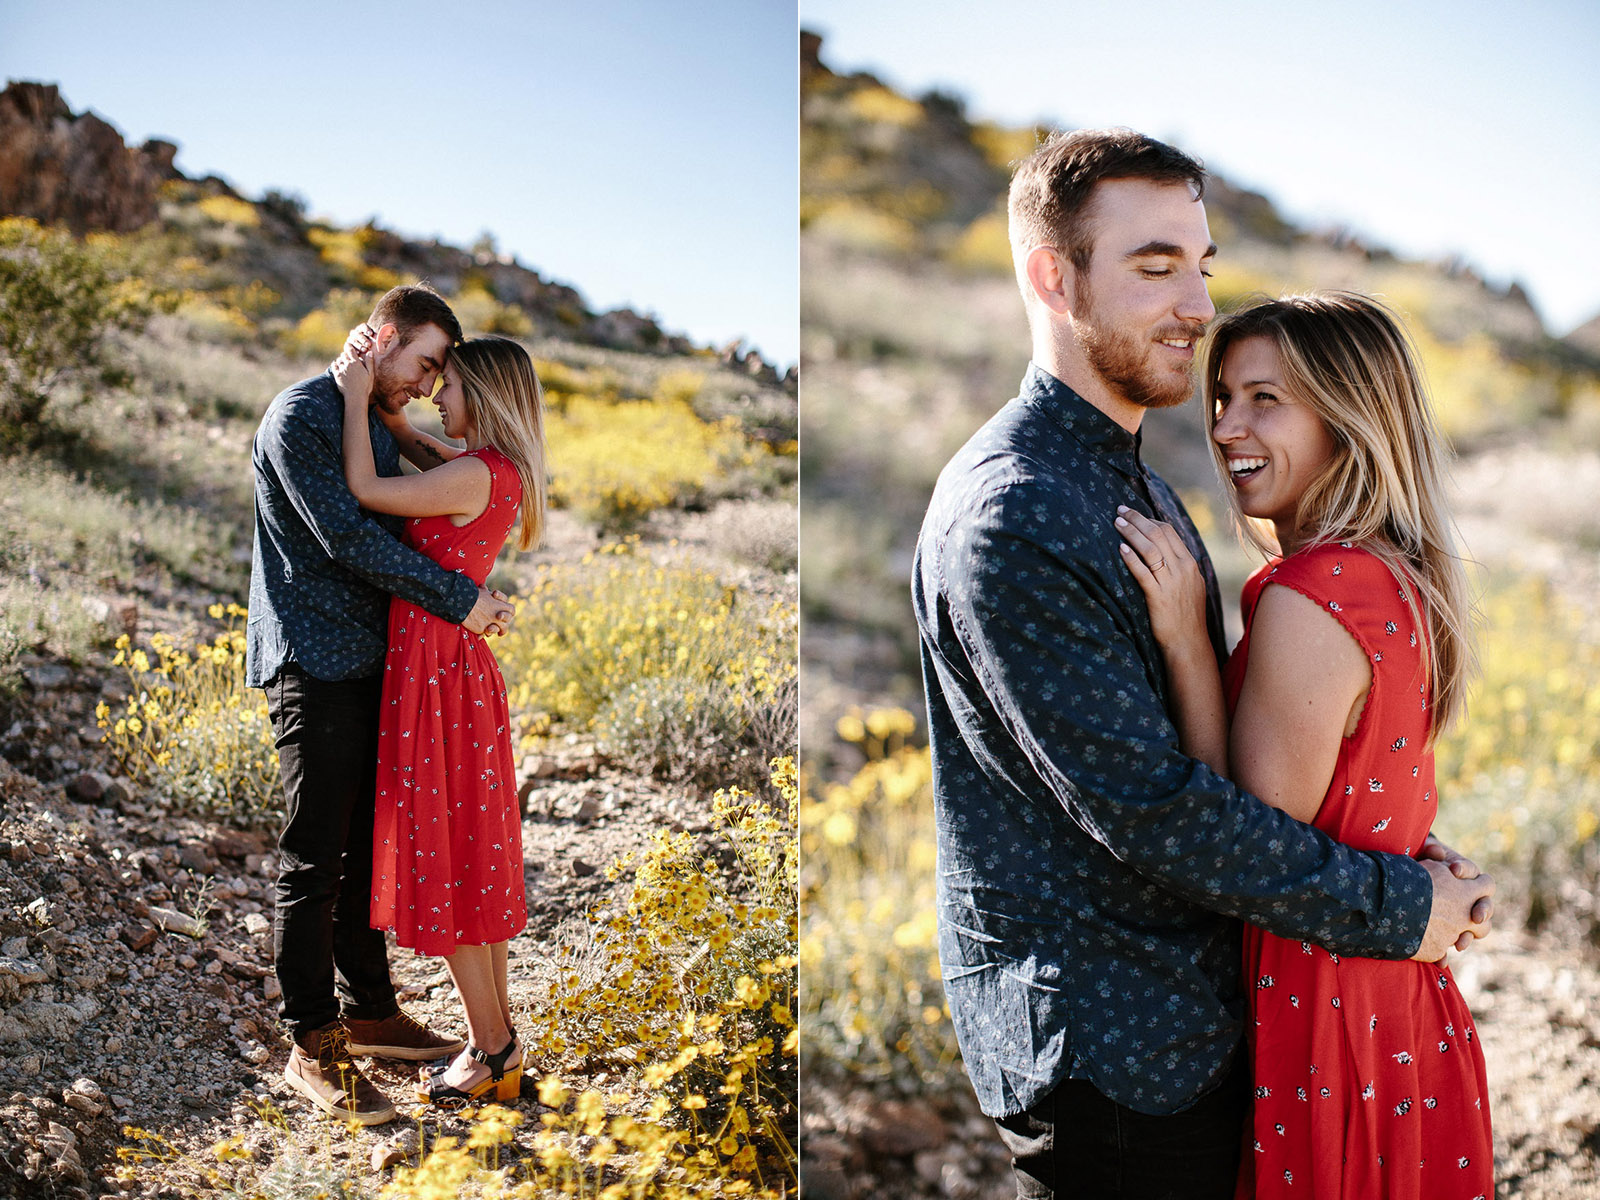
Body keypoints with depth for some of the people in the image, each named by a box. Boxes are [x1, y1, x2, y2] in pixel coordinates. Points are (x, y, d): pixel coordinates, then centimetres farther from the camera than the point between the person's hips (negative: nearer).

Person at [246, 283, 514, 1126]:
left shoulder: (380, 427, 17)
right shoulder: (300, 416, -11)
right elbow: (347, 538, -19)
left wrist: (473, 600, 11)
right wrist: (459, 599, -17)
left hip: (371, 661, 9)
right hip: (312, 665, -9)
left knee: (369, 844, 14)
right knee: (313, 857, -4)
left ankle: (367, 1010, 25)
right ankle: (312, 1046, 3)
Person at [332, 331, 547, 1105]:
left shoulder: (475, 475, -19)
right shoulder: (494, 470, 9)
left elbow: (364, 489, -14)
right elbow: (414, 448, 25)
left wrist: (357, 396, -6)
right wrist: (376, 393, 13)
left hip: (437, 671, -9)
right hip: (456, 665, 9)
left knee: (442, 861, 0)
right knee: (468, 854, 15)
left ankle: (493, 1048, 10)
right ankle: (498, 1038, 23)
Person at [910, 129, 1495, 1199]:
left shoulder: (1141, 486, 11)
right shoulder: (1008, 523, -22)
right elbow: (1147, 807, -24)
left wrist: (1400, 852, 0)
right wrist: (1396, 906, -14)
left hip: (1198, 1019, 9)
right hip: (1103, 1043, -9)